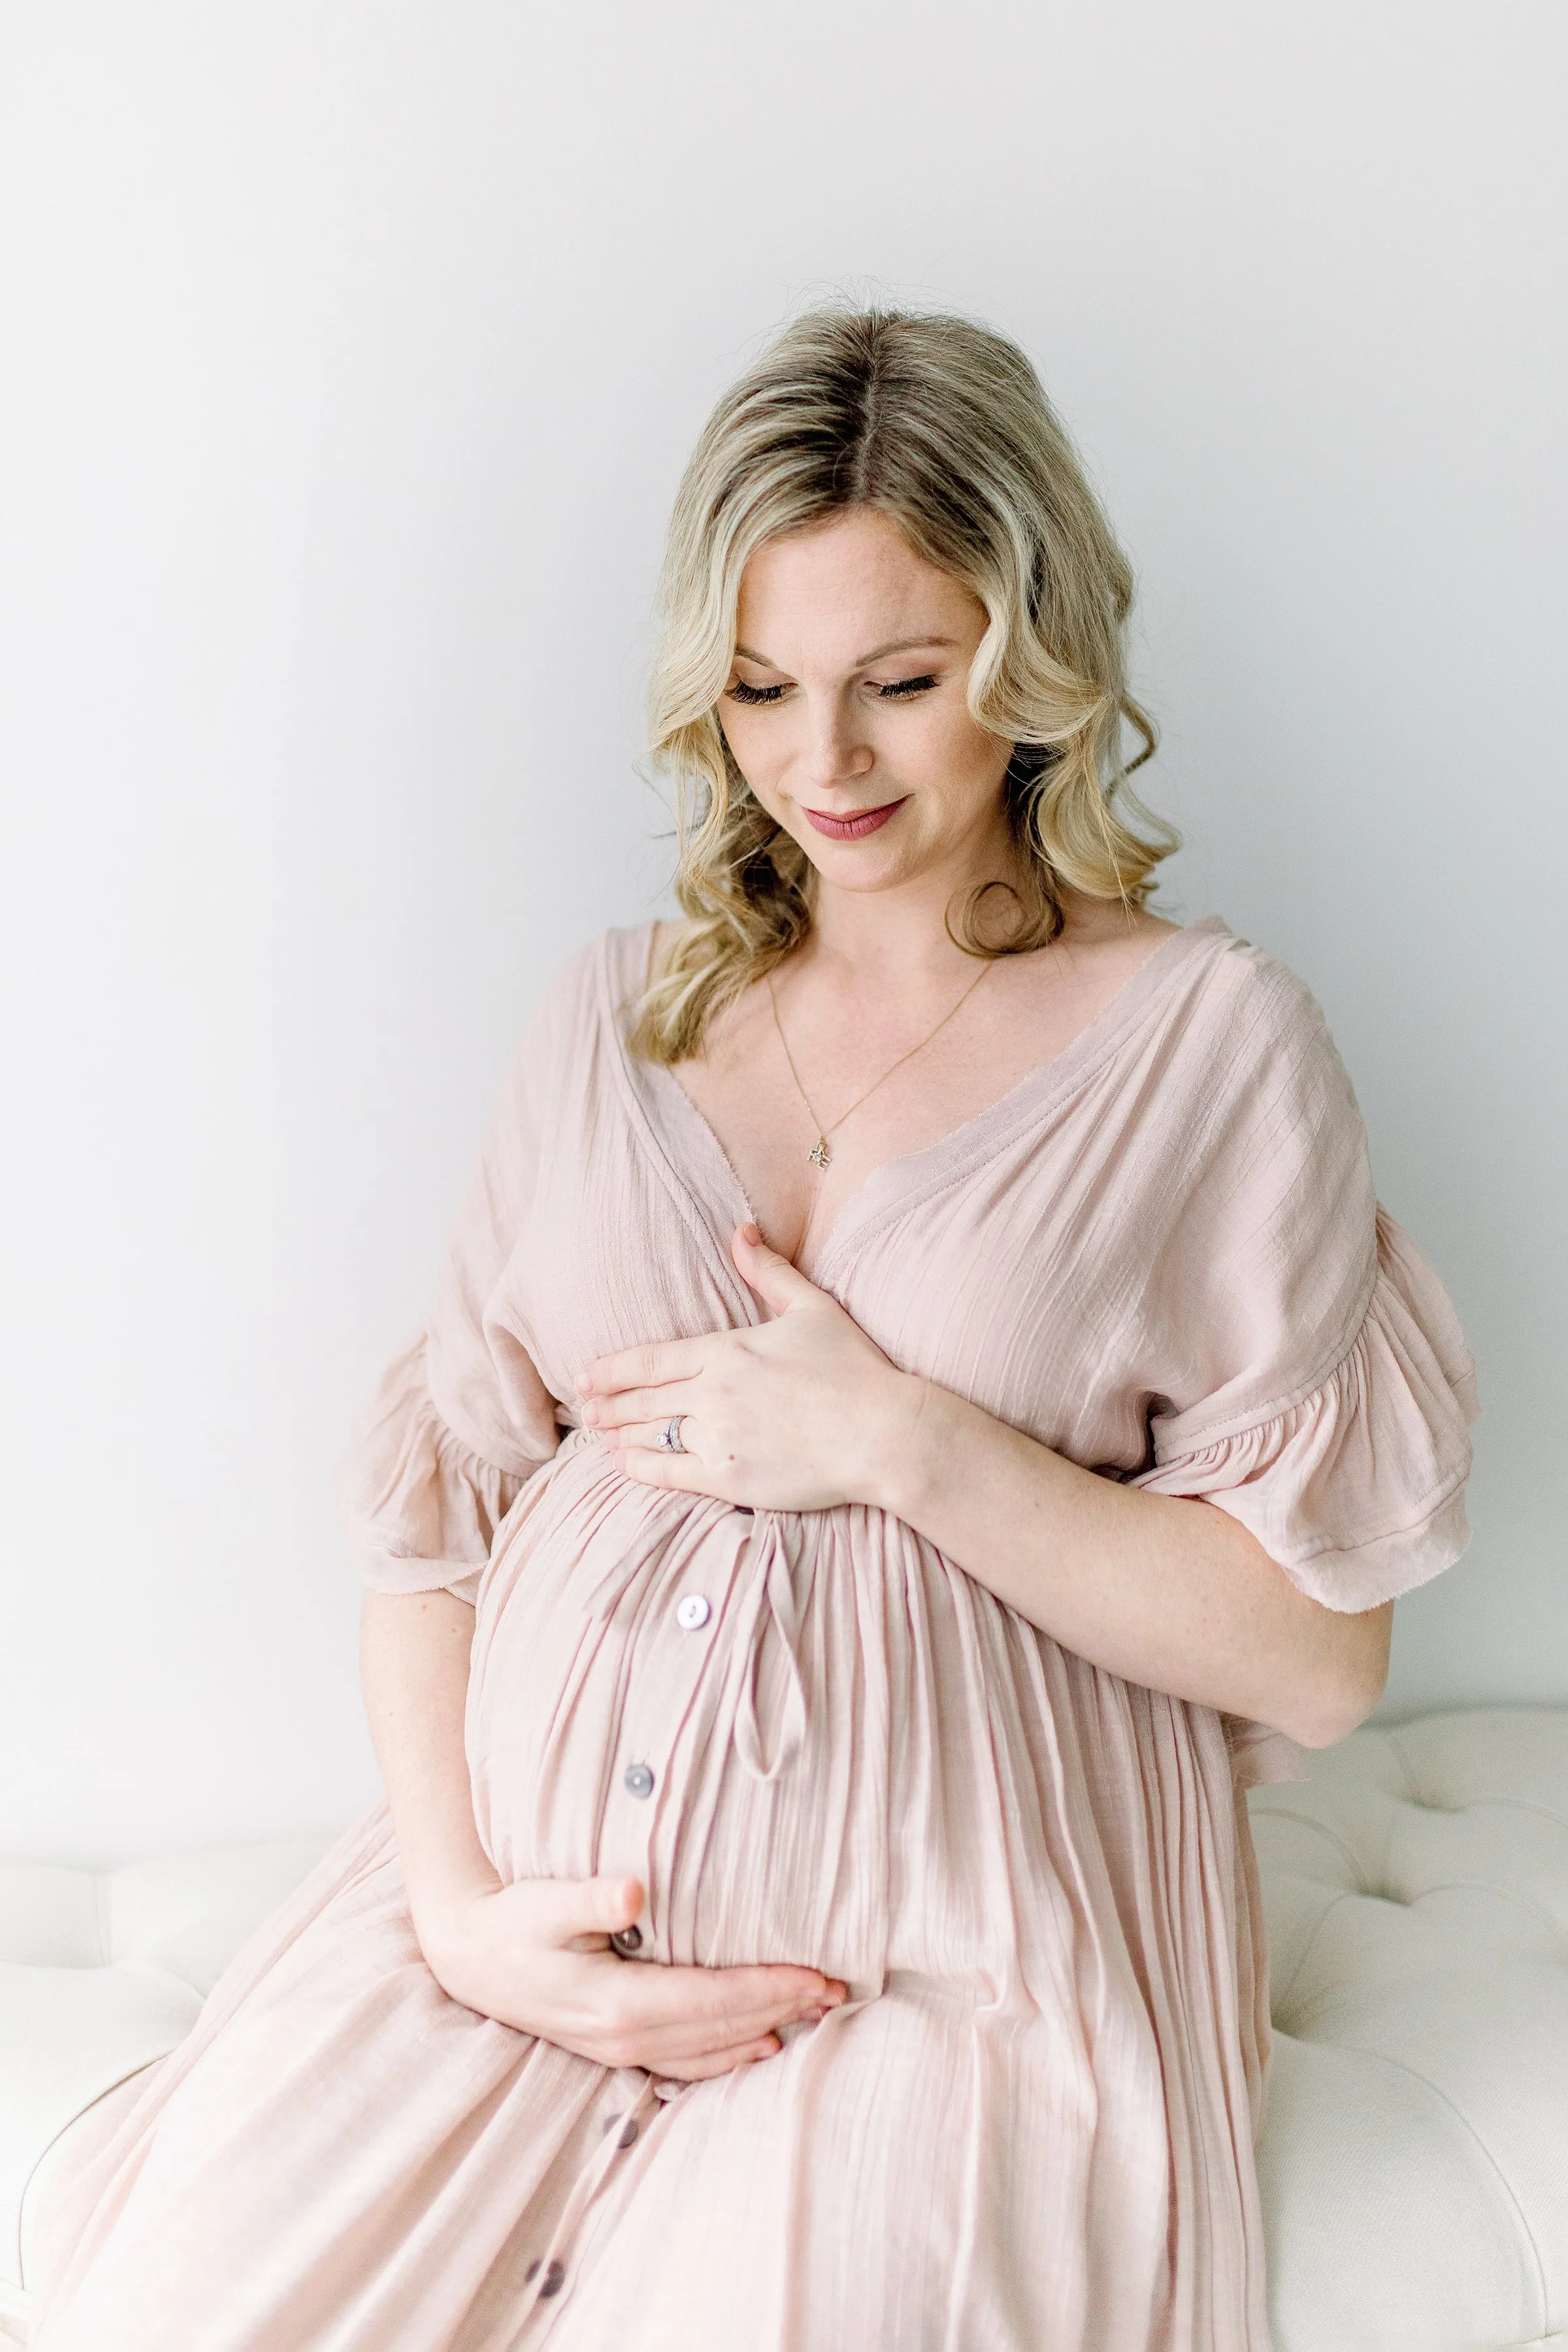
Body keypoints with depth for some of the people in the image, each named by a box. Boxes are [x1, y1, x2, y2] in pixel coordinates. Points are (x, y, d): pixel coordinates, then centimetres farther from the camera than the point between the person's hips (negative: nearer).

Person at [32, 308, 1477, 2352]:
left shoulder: (1208, 1041, -2)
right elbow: (436, 1490, 8)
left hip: (957, 1967, -3)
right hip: (528, 1914, 3)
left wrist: (900, 1441, -13)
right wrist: (459, 1903, -6)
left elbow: (1320, 1655, -5)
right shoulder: (619, 1016, 10)